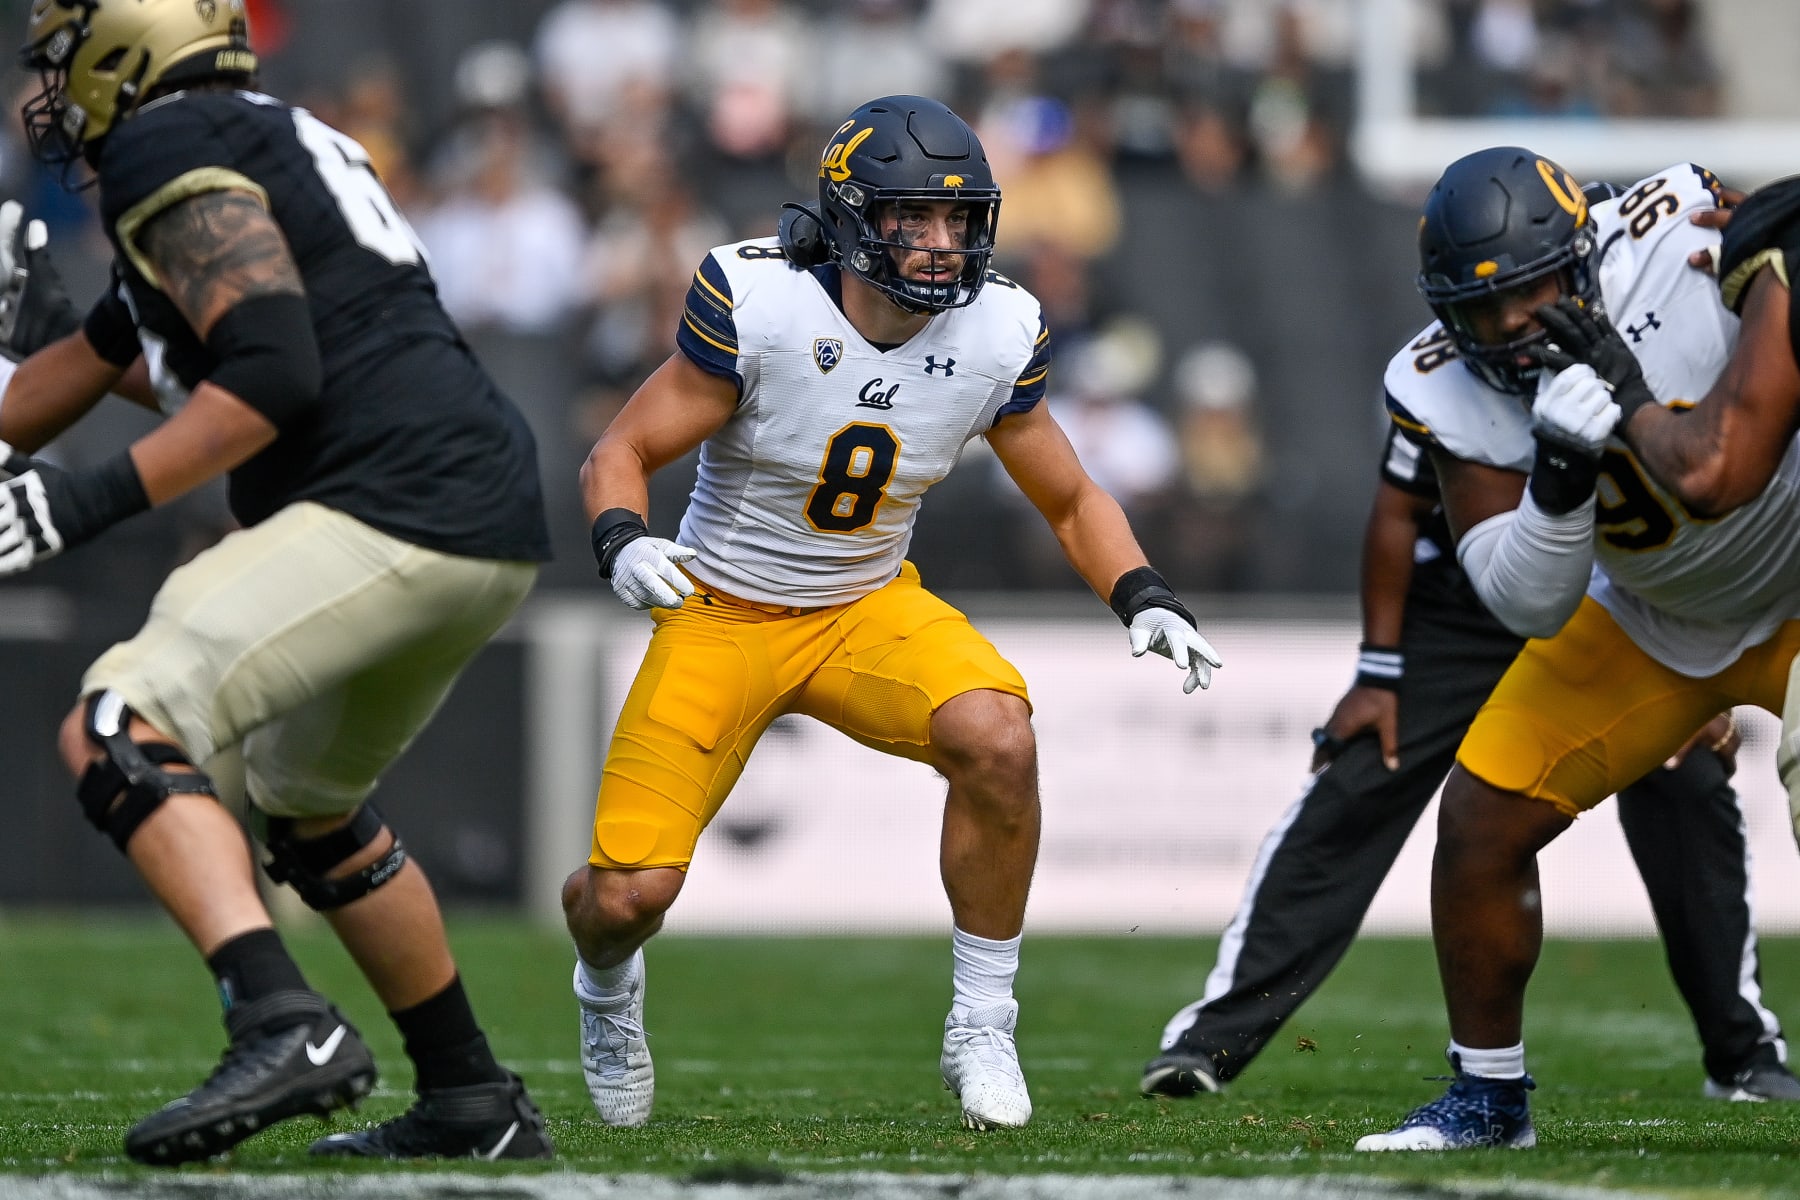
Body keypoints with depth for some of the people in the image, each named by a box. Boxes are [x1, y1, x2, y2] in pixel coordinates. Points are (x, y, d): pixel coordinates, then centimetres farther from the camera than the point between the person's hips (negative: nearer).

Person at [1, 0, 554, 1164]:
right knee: (308, 805, 28)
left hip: (395, 511, -10)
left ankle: (283, 1026, -33)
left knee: (118, 735, -16)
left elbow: (273, 375, -17)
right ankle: (476, 1105, 33)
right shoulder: (278, 141, 24)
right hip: (494, 531, 10)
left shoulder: (164, 152, -5)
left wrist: (93, 499, -17)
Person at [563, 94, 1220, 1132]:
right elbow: (622, 454, -13)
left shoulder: (995, 335, -10)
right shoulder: (759, 305, -21)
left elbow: (1072, 500, 6)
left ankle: (983, 1024, -11)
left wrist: (1145, 600, -11)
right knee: (630, 893, -13)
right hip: (723, 614, -2)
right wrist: (625, 542, -34)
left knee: (997, 740, -30)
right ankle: (607, 989, 28)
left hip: (872, 610, 2)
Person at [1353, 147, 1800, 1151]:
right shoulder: (1448, 396, -21)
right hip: (1646, 621, 3)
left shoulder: (1681, 231, -29)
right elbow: (1529, 604, -25)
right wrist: (1560, 475, -41)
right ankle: (1489, 1096, 20)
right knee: (1483, 820, 0)